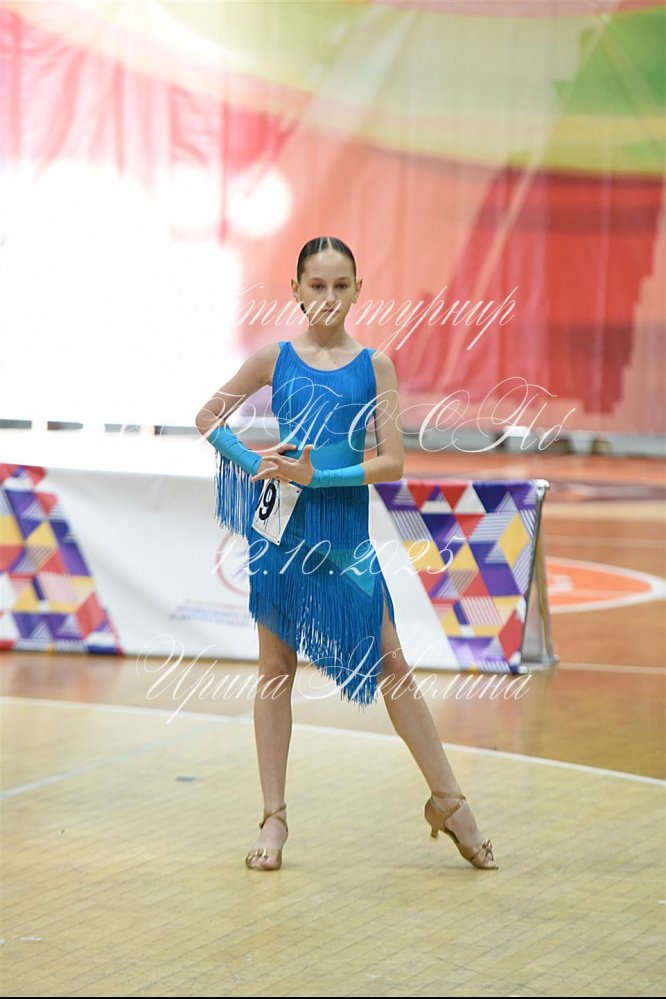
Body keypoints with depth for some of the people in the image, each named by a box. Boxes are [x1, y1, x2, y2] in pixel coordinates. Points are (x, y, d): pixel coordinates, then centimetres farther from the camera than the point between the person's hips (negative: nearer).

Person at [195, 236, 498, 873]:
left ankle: (448, 800, 12)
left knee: (390, 663, 1)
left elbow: (393, 463, -6)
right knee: (277, 665, 6)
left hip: (345, 526, -1)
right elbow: (208, 418, 12)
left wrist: (316, 476, -16)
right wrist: (253, 461, -5)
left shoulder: (374, 365, 0)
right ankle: (274, 818, 13)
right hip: (282, 525, 1)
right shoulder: (275, 358, 2)